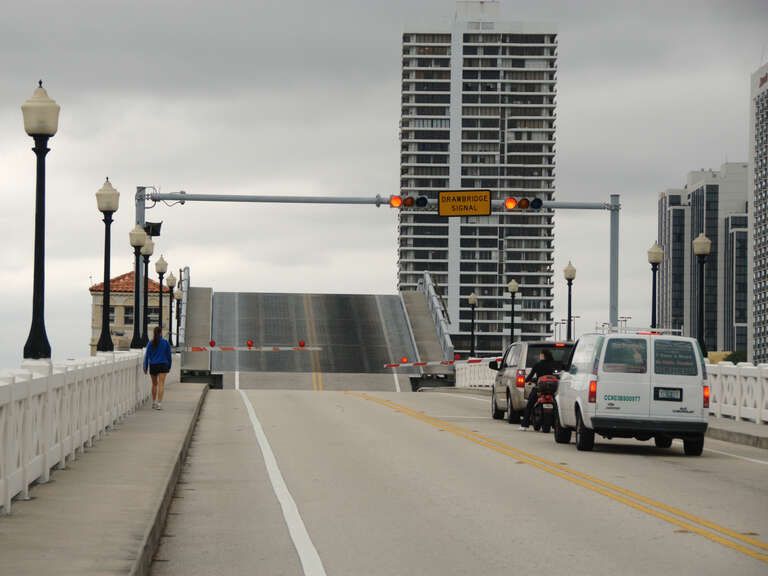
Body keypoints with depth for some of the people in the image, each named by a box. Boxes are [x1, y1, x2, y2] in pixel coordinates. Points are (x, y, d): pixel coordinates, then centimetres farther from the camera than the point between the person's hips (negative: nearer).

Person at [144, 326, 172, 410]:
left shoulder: (150, 344, -1)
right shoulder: (166, 343, -2)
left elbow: (147, 356, -2)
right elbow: (169, 355, 3)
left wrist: (145, 368, 4)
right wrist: (169, 367, 14)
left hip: (153, 365, 2)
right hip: (163, 365, -2)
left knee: (154, 384, 19)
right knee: (160, 384, -7)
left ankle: (154, 402, 26)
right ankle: (159, 404, -18)